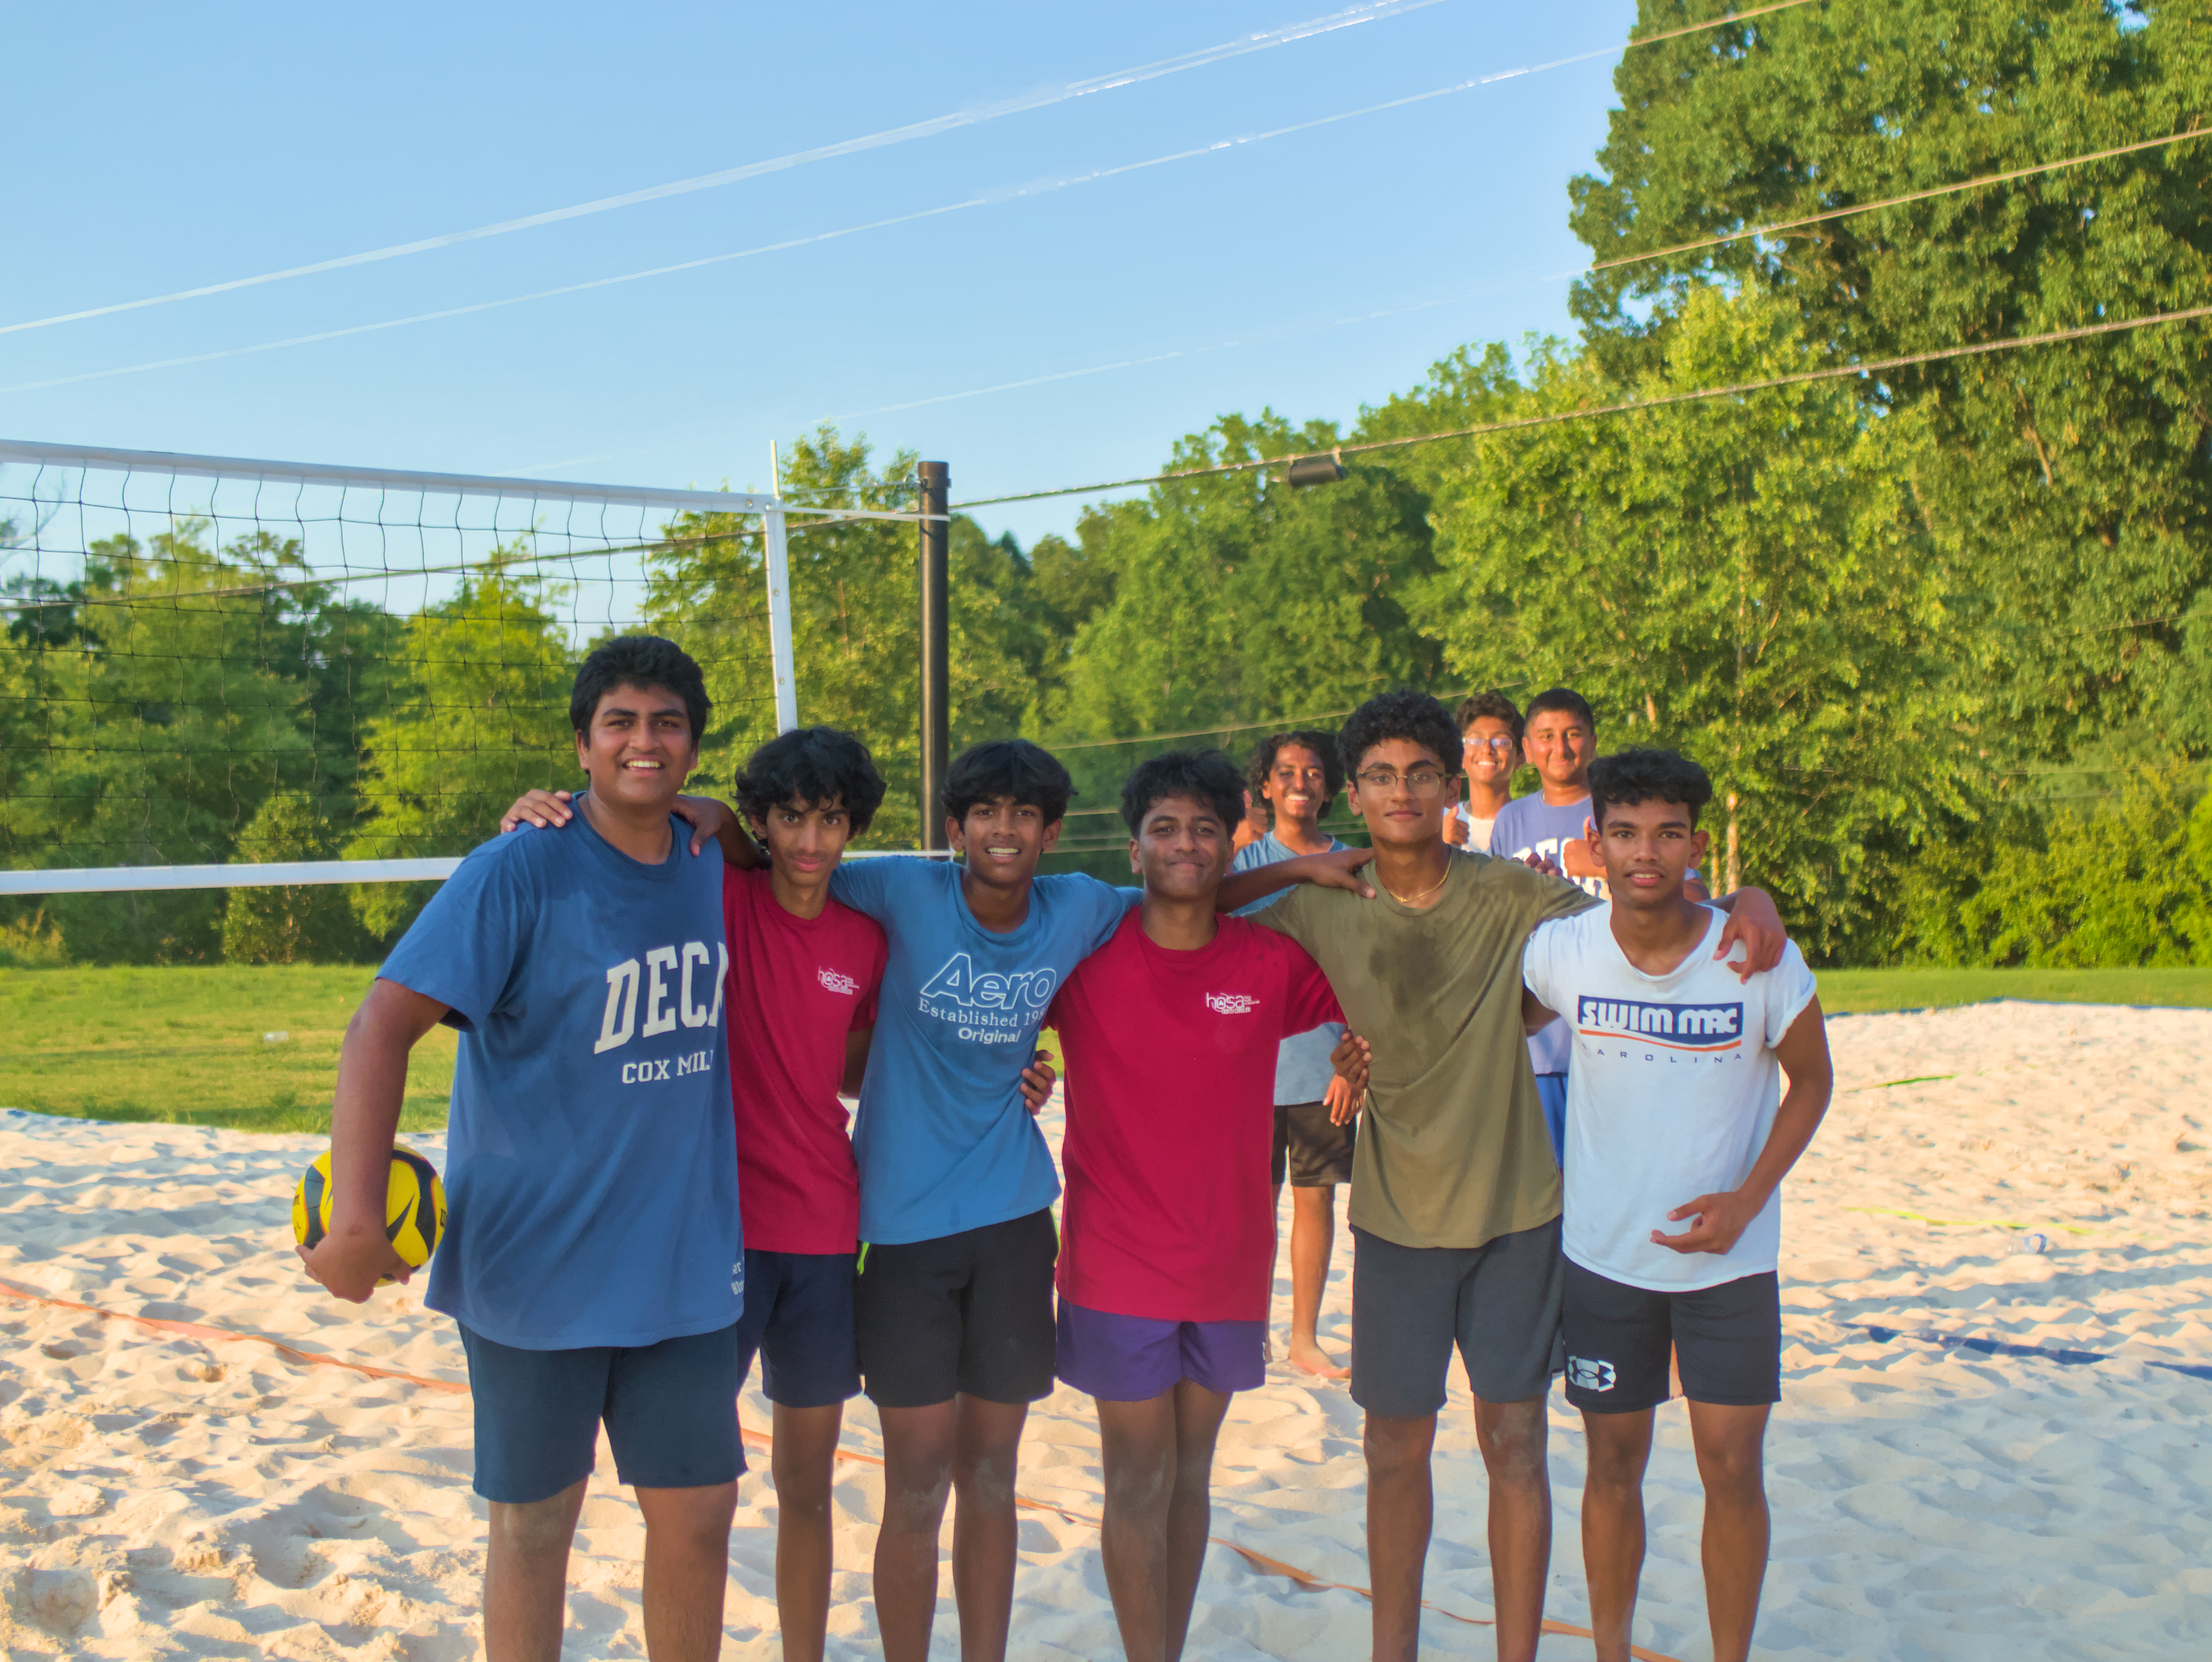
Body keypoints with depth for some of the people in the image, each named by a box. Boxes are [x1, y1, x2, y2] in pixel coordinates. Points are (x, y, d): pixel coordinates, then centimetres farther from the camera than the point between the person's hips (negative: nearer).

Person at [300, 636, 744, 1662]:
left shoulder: (709, 864, 2)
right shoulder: (518, 871, -15)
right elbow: (386, 1021, -22)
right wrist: (354, 1211, -30)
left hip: (685, 1261, 4)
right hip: (536, 1261, -4)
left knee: (697, 1515, 11)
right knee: (532, 1526, 9)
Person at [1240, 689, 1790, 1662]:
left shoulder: (1510, 897, -7)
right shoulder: (1323, 913, -6)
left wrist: (1746, 903, -22)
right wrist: (1298, 868, -13)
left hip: (1516, 1213, 0)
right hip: (1397, 1219, 1)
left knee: (1514, 1443, 6)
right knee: (1396, 1448, 10)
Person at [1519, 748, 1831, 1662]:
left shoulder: (1759, 959, -16)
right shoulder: (1560, 951, -12)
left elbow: (1812, 1080, -2)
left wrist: (1749, 1198, -13)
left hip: (1729, 1258, -1)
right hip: (1602, 1253, 1)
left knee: (1731, 1468, 1)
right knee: (1613, 1466, 11)